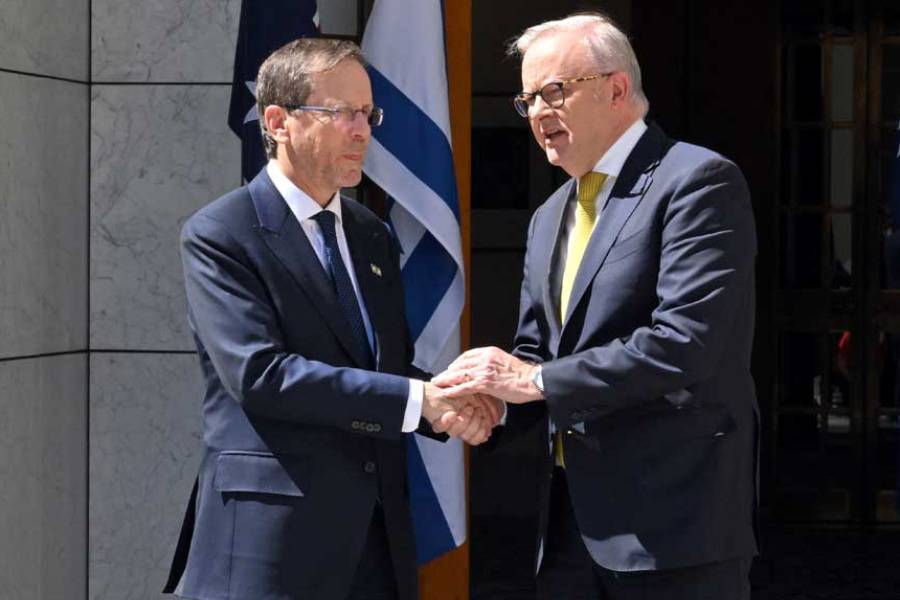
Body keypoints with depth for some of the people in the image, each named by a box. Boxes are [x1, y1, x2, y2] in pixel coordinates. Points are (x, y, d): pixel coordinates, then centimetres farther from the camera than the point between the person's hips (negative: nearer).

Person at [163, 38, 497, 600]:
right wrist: (418, 399, -20)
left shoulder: (374, 236, 15)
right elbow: (259, 372, -18)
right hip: (274, 532, -6)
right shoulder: (219, 236, -7)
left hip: (377, 529, 6)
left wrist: (448, 407, -7)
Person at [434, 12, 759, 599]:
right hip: (573, 514, 8)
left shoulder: (698, 181, -9)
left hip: (672, 520, -7)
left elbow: (686, 342, -20)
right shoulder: (550, 217, 18)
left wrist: (539, 380, -16)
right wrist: (489, 395, -3)